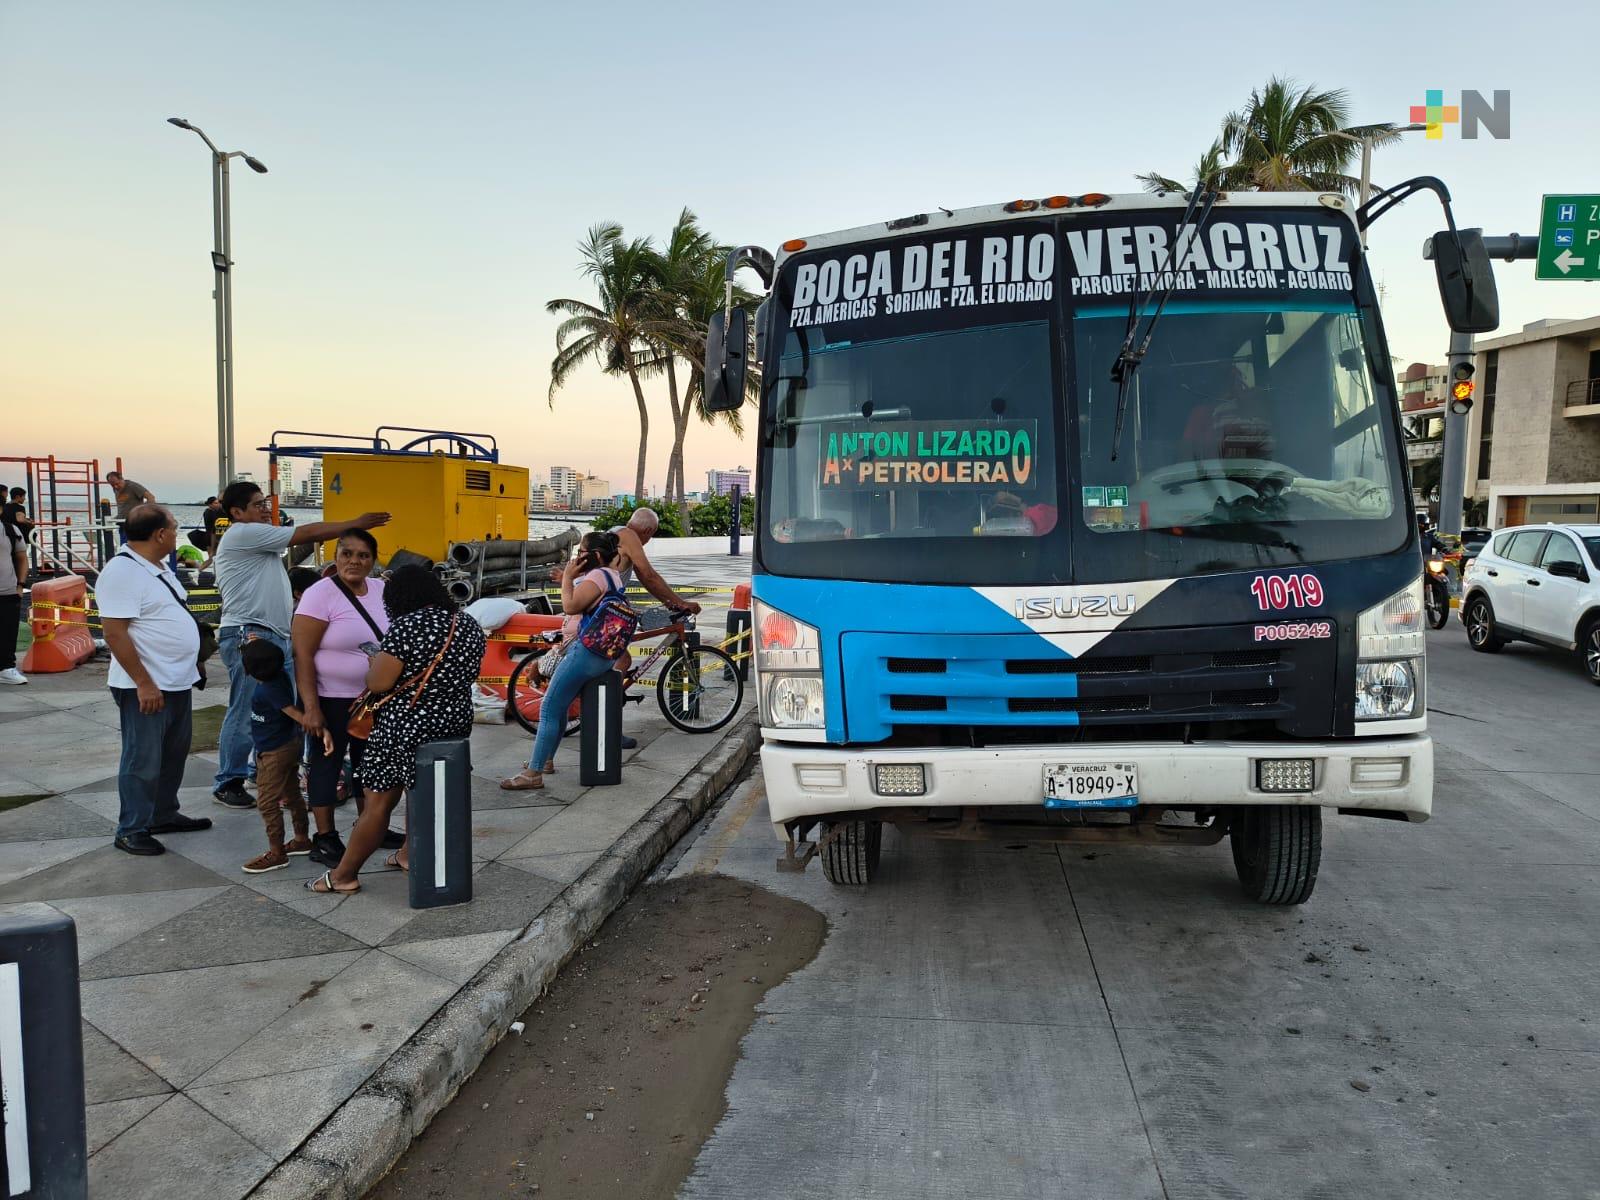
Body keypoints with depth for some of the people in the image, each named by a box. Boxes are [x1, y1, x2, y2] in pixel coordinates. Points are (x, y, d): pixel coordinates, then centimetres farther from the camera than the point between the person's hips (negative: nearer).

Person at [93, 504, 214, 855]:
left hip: (176, 682, 10)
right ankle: (131, 830, 13)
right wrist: (144, 684, -23)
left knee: (173, 754, 18)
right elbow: (115, 633, -22)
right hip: (146, 687, -9)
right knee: (143, 760, 1)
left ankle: (164, 815, 32)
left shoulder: (158, 568, 11)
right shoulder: (121, 572, -19)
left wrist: (191, 665, 20)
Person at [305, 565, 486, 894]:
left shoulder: (407, 626, -19)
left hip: (405, 727, -6)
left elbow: (378, 683, -18)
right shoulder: (470, 625, 3)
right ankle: (409, 854, 34)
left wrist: (375, 663, 2)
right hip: (457, 723, 7)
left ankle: (344, 875, 15)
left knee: (379, 802, 4)